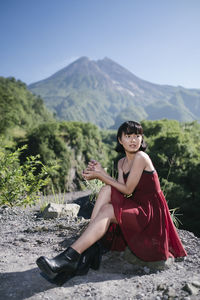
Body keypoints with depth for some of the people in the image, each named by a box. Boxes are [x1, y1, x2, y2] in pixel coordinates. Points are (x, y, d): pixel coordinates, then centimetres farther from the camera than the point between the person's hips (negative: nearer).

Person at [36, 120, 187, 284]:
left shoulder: (141, 157, -14)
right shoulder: (122, 162, 11)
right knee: (106, 190, -14)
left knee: (107, 210, -26)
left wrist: (99, 175, -11)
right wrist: (101, 172, -5)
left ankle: (70, 257, -31)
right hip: (136, 206, 7)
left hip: (150, 212, -7)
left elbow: (127, 190, -14)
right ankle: (90, 248, -22)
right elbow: (120, 189, 0)